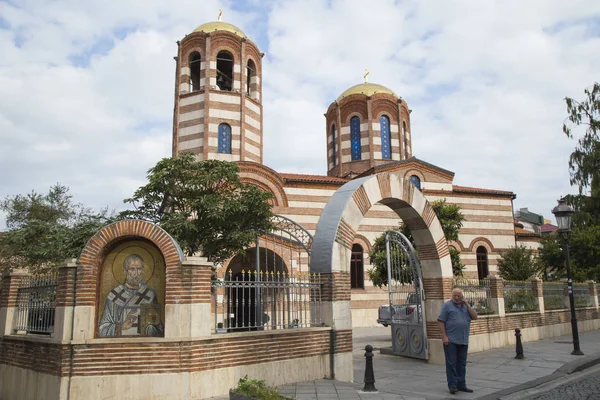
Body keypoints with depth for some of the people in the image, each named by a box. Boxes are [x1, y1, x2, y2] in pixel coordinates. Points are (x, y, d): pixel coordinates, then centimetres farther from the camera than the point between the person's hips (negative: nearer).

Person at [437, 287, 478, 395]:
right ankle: (452, 385, 3)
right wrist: (444, 336, -14)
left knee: (462, 363, 11)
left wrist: (467, 304, -5)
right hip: (450, 340, -5)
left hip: (463, 341, 5)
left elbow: (475, 317, 2)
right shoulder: (447, 305, -4)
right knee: (451, 363, -2)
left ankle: (461, 385, 18)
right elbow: (441, 321, -8)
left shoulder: (466, 306, 13)